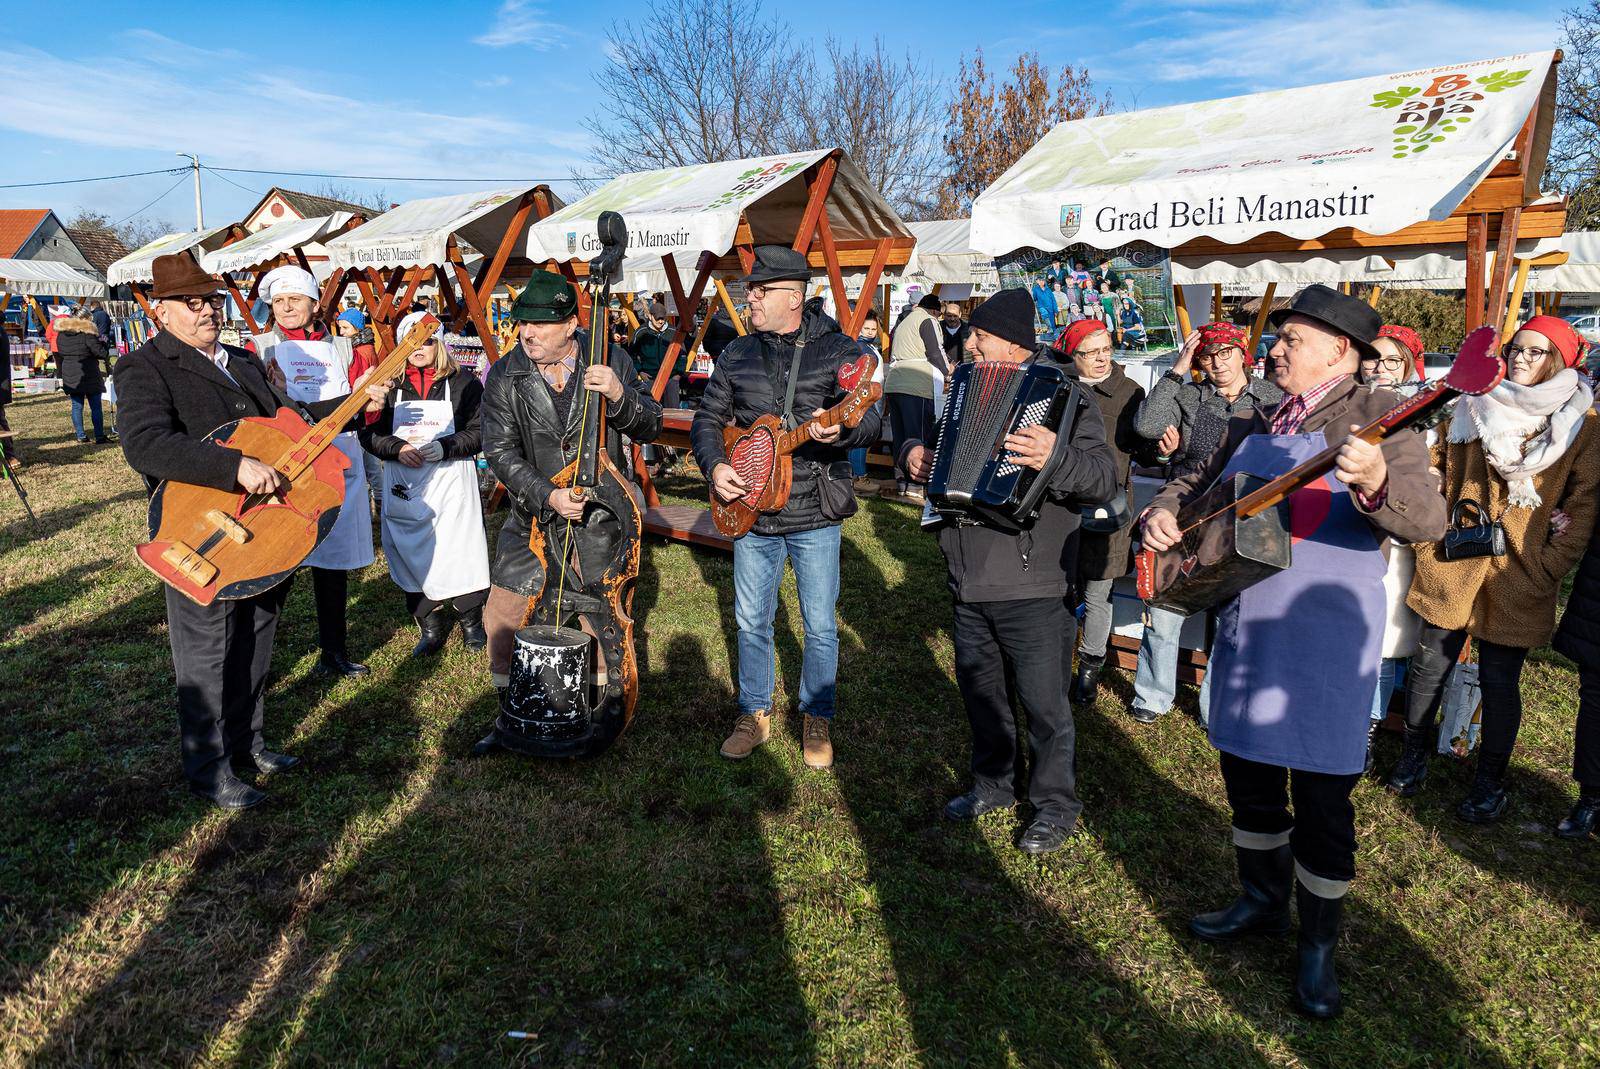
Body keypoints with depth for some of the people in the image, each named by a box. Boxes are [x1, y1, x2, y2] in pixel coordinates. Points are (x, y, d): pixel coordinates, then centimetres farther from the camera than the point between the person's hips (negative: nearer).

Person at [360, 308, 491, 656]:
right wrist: (398, 448, -12)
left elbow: (478, 432, -3)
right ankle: (431, 628, 18)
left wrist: (444, 448, -18)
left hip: (452, 484, -2)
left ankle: (471, 622, 17)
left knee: (460, 553, -2)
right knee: (413, 557, 5)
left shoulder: (463, 384, 2)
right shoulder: (390, 386, 8)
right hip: (404, 488, 3)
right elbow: (368, 433, 7)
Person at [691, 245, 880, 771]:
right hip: (751, 508, 4)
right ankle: (755, 713, 31)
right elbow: (707, 420, 11)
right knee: (751, 621, 13)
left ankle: (817, 718, 27)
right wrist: (715, 466, -8)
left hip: (814, 514, -3)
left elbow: (871, 420, -13)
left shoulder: (838, 349, -6)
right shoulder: (737, 355, 6)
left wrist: (840, 428, -36)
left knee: (820, 625, 7)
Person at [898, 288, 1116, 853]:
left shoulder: (1063, 396, -11)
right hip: (970, 583, 7)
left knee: (1043, 702, 4)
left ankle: (1056, 804, 23)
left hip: (1031, 588, -7)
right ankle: (993, 783, 38)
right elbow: (936, 441, 28)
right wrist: (913, 450, 6)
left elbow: (1103, 478, -22)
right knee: (980, 689, 19)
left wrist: (1057, 459, -40)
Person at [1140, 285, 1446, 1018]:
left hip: (1324, 642, -6)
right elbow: (1198, 484, 22)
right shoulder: (1253, 426, 11)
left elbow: (1427, 520, -22)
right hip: (1244, 630, 7)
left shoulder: (1375, 418, -10)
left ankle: (1319, 944, 23)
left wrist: (1376, 480, -44)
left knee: (1321, 795, 3)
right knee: (1248, 775, 17)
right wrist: (1162, 512, -1)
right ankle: (1262, 901, 39)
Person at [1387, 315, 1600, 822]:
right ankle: (1414, 755, 27)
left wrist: (1549, 567, -10)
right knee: (1429, 664, 8)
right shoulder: (1472, 409, 8)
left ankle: (1490, 782, 22)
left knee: (1499, 680, 6)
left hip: (1516, 578, -2)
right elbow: (1437, 471, 13)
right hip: (1450, 565, 2)